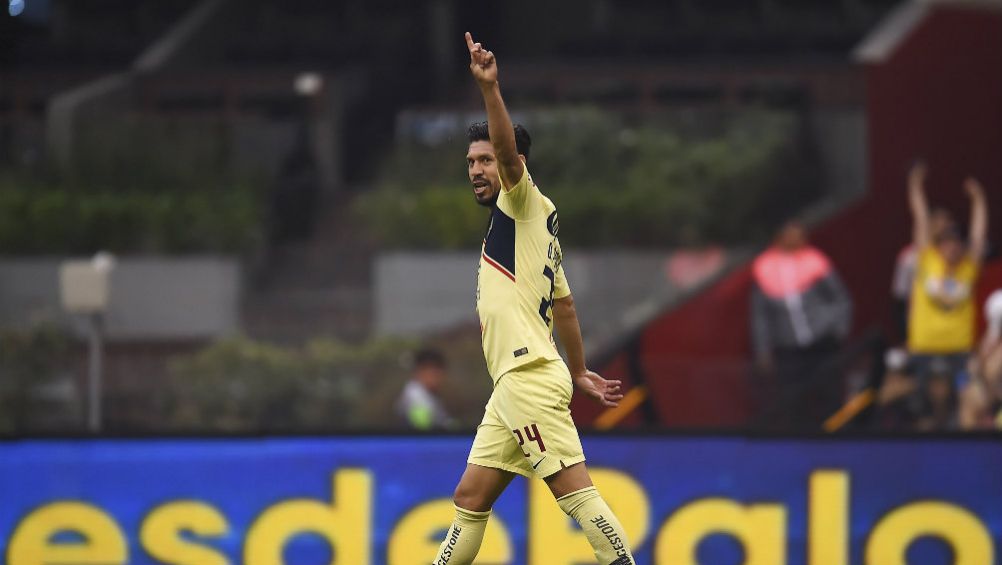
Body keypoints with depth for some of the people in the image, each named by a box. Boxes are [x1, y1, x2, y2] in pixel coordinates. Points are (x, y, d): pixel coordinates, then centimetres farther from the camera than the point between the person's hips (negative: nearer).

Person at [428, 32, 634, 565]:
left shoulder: (525, 203, -1)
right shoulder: (530, 222, 23)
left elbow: (509, 152, -21)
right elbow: (564, 305, 28)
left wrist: (489, 88, -34)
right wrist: (579, 370, 34)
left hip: (530, 377, -9)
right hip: (511, 386, 9)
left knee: (574, 489, -14)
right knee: (470, 499, 10)